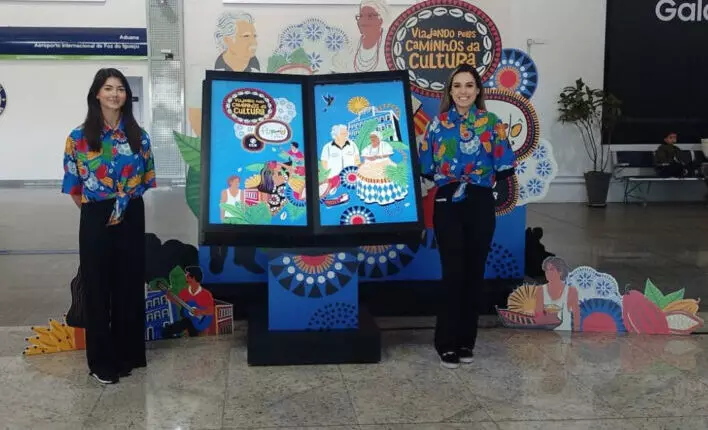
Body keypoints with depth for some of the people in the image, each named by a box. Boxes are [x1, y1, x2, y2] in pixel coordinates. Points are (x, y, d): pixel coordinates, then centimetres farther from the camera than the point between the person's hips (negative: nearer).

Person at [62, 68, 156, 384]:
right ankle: (102, 361, 15)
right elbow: (74, 184, 1)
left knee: (130, 285, 9)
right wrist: (93, 209, 3)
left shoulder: (138, 135, 4)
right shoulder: (80, 136, -4)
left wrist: (126, 201, 4)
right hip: (96, 219, -2)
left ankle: (128, 353, 24)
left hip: (131, 217, 3)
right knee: (98, 287, 4)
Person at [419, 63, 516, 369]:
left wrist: (481, 179, -3)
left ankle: (466, 340, 19)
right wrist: (448, 180, -6)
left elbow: (505, 168, 0)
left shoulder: (491, 123, 1)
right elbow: (425, 168, 1)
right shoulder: (438, 123, 2)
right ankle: (447, 343, 7)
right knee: (453, 273, -3)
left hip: (480, 205, 1)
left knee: (474, 272, 7)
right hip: (447, 206, -1)